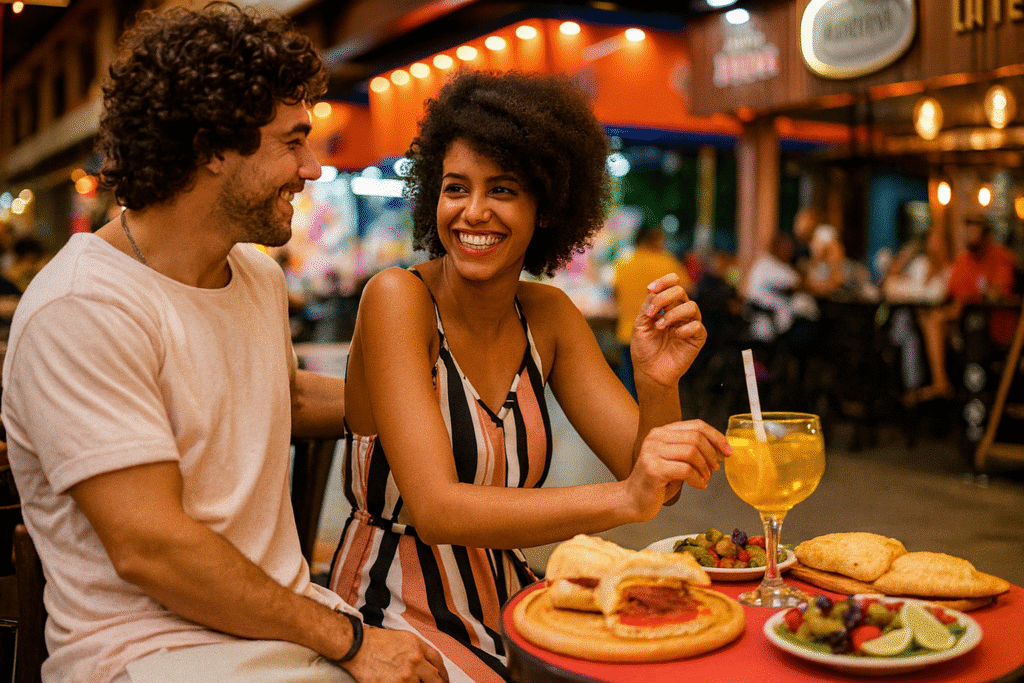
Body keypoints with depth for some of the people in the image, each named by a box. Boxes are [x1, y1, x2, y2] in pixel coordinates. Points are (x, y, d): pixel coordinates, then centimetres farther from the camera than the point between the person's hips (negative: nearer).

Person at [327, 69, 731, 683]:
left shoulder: (547, 314, 1)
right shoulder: (398, 299, -16)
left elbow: (651, 481, -3)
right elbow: (434, 510, -26)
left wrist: (659, 386, -24)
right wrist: (621, 499, -38)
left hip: (505, 599, 5)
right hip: (398, 614, -5)